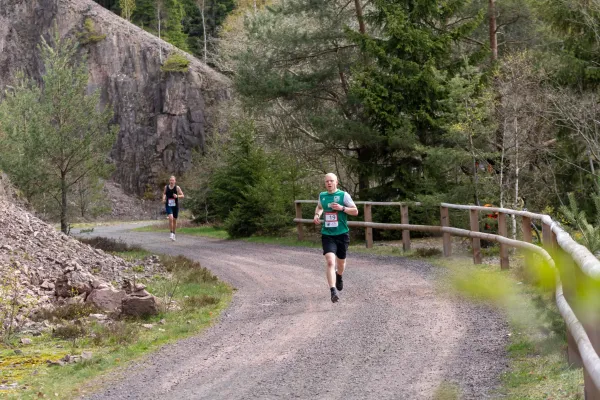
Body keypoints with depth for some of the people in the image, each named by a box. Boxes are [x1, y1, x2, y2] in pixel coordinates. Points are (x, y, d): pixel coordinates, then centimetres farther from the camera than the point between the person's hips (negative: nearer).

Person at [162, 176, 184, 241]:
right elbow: (164, 193, 20)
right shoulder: (166, 187, 1)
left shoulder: (177, 188, -4)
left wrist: (177, 196, -20)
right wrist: (164, 198, 0)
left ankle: (174, 233, 27)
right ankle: (171, 233, -13)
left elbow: (182, 195, -1)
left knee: (174, 220, 9)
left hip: (175, 206, 0)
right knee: (170, 218, -21)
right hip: (168, 205, 0)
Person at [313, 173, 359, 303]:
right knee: (330, 261, -19)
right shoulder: (322, 196, 7)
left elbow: (355, 211, -3)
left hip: (342, 234, -1)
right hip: (327, 234, 1)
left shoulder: (343, 195, -4)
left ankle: (339, 277, 51)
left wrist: (342, 208, -18)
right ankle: (333, 291, -24)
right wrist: (317, 215, 8)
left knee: (341, 262, 15)